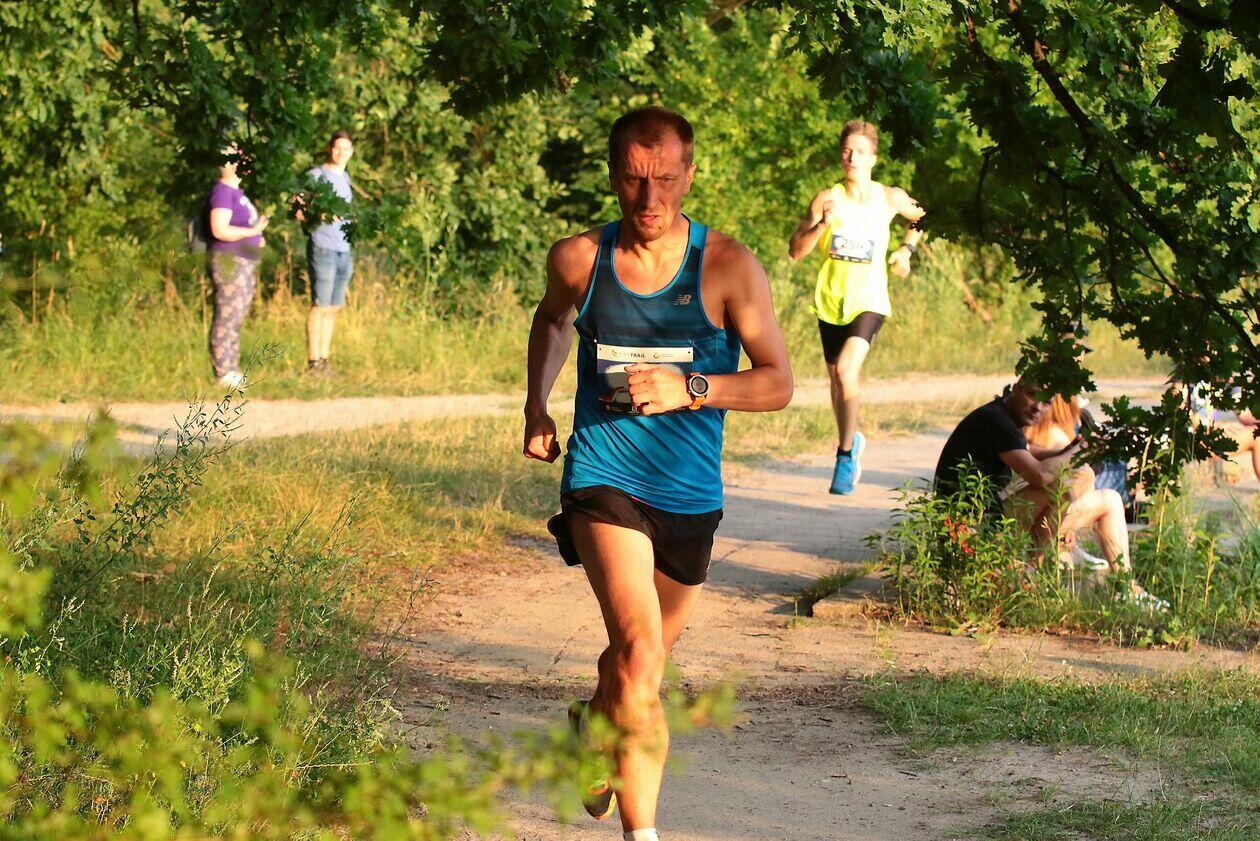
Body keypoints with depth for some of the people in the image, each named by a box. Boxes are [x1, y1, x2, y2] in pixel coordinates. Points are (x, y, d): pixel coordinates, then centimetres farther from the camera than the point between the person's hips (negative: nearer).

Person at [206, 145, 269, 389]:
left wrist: (256, 236, 14)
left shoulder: (236, 191, 16)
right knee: (227, 318, -7)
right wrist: (253, 231, -24)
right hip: (229, 261, -10)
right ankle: (223, 372, -5)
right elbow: (219, 230, -23)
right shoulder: (222, 192, -14)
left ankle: (232, 369, 20)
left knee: (237, 318, 14)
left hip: (243, 263, 10)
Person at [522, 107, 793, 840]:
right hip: (603, 479, -2)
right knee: (640, 651, -22)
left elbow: (779, 382, -7)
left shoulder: (727, 268, -8)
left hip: (690, 492, 2)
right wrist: (537, 406, 13)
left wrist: (690, 389, -22)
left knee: (643, 654, 22)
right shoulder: (579, 261, -3)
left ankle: (595, 725, 56)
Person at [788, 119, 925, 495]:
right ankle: (851, 441, 39)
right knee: (836, 379, 13)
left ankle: (846, 455, -14)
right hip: (830, 300, 2)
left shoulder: (890, 198, -1)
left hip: (869, 300, -2)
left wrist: (906, 249, 6)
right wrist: (822, 225, -24)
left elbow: (921, 218, 21)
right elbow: (795, 250, -8)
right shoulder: (827, 199, -3)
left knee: (846, 369, -24)